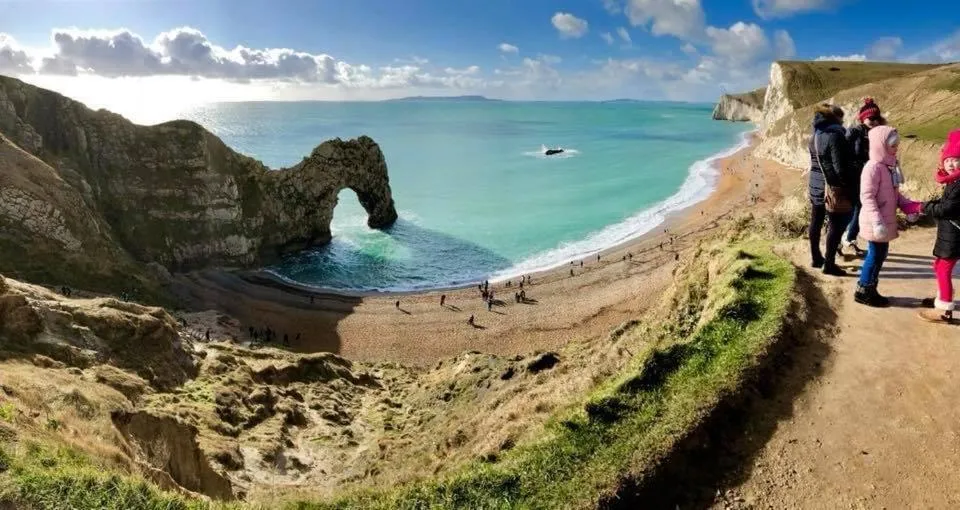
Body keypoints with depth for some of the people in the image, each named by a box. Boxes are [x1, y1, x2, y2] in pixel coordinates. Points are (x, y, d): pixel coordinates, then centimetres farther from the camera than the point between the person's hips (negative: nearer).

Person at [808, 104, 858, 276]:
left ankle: (816, 258, 28)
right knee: (837, 225, 0)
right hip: (833, 187, -8)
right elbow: (840, 167, -21)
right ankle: (829, 265, 3)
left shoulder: (815, 135, 8)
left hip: (815, 185, 9)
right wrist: (850, 187, -12)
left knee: (816, 222, 15)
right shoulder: (835, 135, -18)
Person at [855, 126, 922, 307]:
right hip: (876, 223, -9)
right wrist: (877, 222, -29)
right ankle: (863, 292, 12)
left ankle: (868, 289, 26)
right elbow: (867, 197, -24)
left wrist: (909, 206, 5)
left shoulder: (890, 165, 10)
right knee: (876, 255, 0)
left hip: (886, 220, 9)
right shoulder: (873, 167, -20)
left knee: (880, 254, 15)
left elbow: (893, 192, 19)